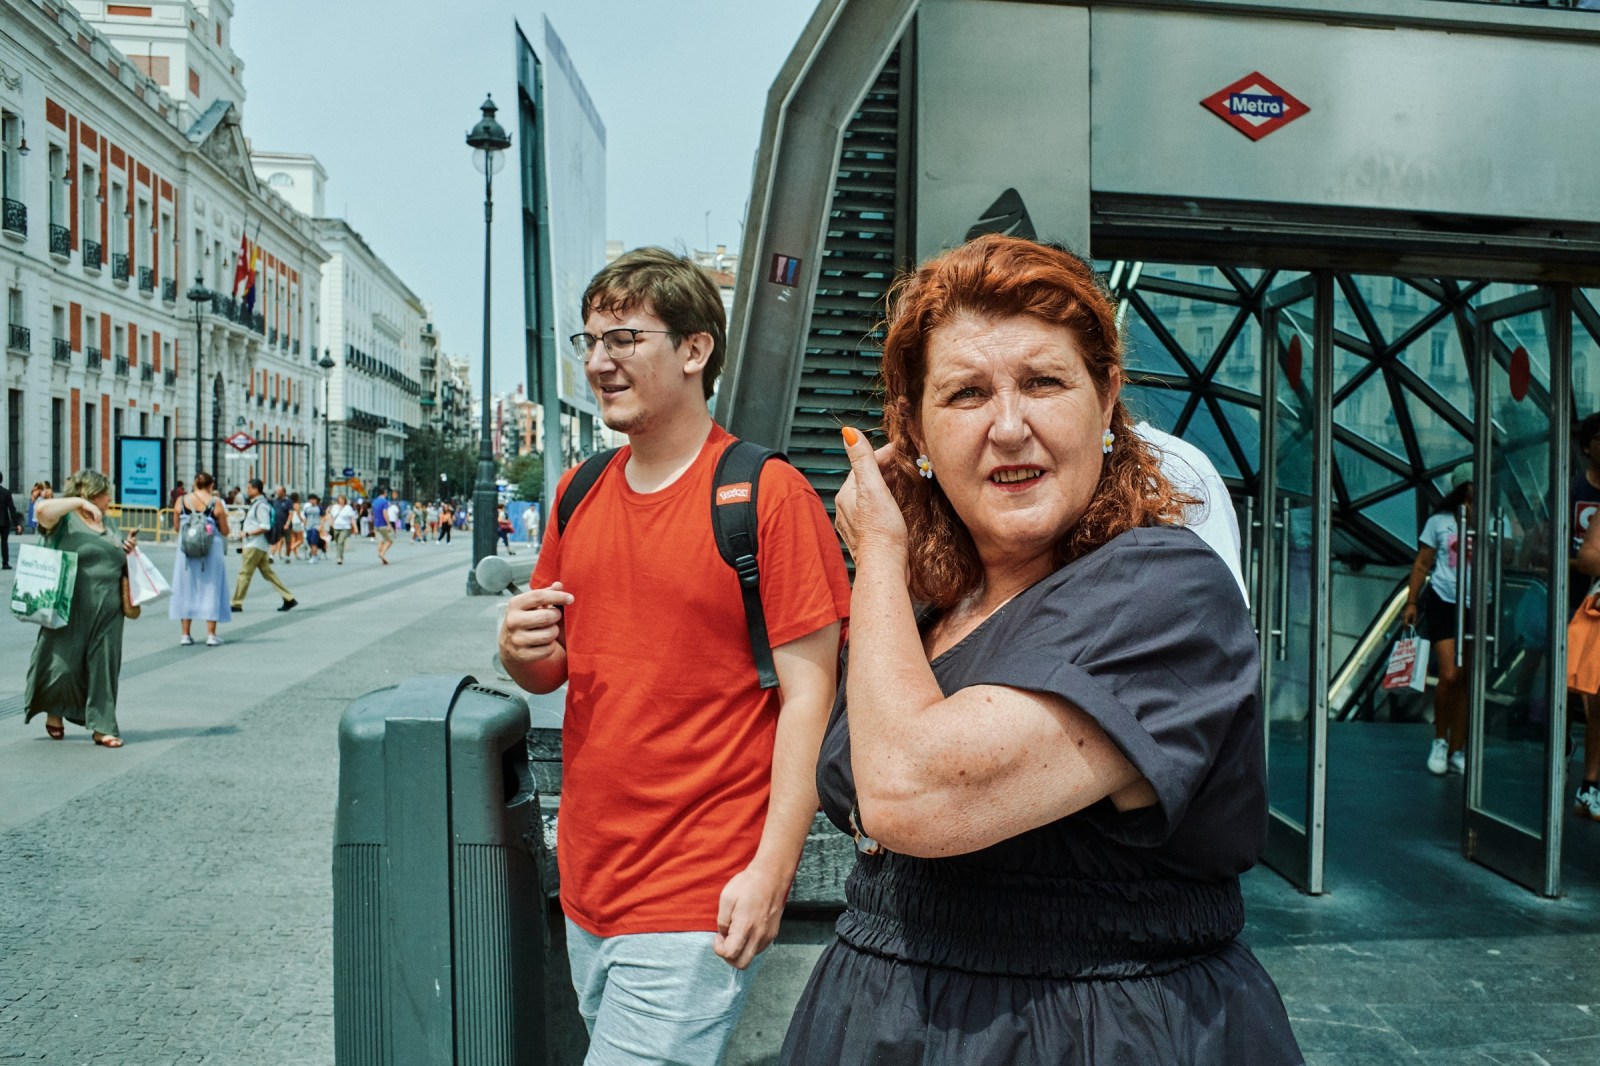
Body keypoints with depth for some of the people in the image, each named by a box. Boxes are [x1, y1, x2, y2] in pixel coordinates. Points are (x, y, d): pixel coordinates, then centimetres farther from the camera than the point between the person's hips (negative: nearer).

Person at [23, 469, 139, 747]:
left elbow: (120, 561, 28)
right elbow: (41, 508, -24)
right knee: (63, 666, 0)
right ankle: (54, 713, 26)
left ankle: (102, 727, 7)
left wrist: (129, 548, 7)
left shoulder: (111, 524, 19)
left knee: (104, 668, 3)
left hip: (108, 614, 5)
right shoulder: (64, 520, -2)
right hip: (70, 611, -5)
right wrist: (79, 502, -19)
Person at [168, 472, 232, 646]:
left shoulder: (181, 501, 0)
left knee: (186, 589, 11)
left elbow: (176, 528, 7)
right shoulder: (216, 503, -7)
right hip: (211, 550, -2)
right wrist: (223, 517, 15)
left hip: (186, 550, 2)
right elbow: (224, 531, -3)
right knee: (211, 589, 5)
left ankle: (185, 634, 12)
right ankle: (211, 634, 5)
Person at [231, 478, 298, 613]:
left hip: (255, 545, -10)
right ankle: (289, 599, 7)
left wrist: (248, 533, -20)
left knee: (245, 573, -4)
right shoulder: (255, 503, 17)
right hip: (257, 545, 10)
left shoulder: (261, 505, -15)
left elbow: (265, 527, -22)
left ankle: (237, 604, 3)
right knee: (268, 573, 9)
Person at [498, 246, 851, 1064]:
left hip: (696, 903, -7)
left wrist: (771, 871, -18)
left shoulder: (768, 493, -13)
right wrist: (522, 649, -8)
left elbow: (808, 694, -14)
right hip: (586, 878, 7)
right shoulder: (581, 493, 7)